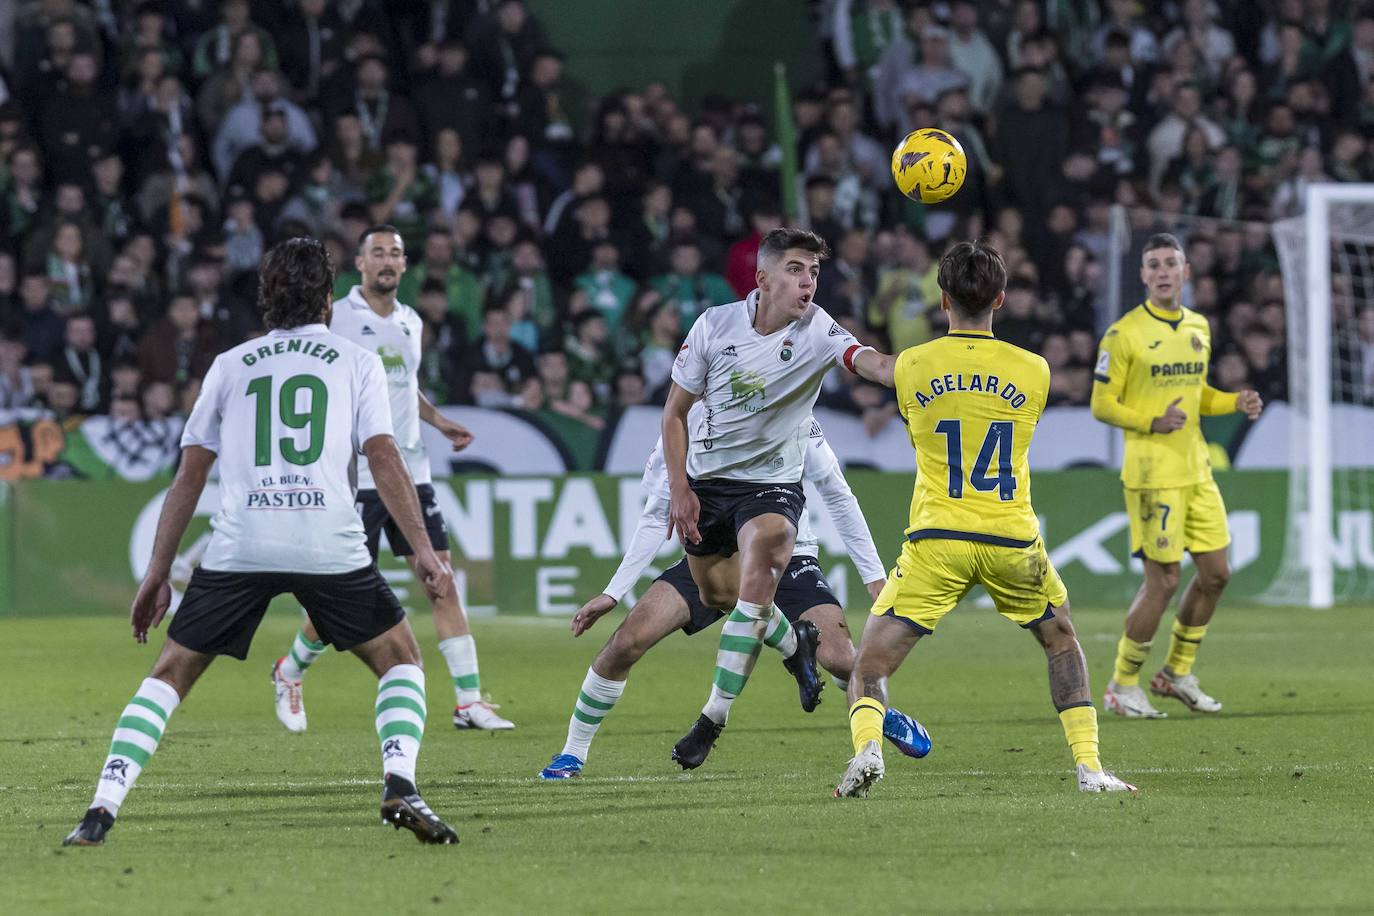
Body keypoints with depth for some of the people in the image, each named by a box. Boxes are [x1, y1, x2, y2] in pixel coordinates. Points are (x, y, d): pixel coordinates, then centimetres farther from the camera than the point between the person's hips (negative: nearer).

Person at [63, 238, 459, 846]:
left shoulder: (229, 366, 20)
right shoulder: (357, 362, 15)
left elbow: (189, 475, 17)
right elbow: (384, 460, 3)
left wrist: (158, 572, 20)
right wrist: (423, 549, 1)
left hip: (239, 545, 1)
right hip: (331, 543, -1)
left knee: (169, 675, 11)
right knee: (401, 660, 17)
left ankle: (102, 809, -4)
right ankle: (399, 785, -7)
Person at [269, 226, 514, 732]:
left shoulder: (412, 323, 13)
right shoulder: (333, 319, -5)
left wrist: (438, 420, 15)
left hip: (409, 470, 5)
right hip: (355, 476, -5)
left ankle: (469, 701, -4)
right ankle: (289, 672, 25)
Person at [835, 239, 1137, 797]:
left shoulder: (912, 366, 1)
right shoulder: (1034, 371, 3)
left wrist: (852, 353, 47)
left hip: (936, 541, -1)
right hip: (1013, 541, 1)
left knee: (869, 667, 4)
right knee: (1061, 641, 26)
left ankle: (866, 746, -27)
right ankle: (1088, 766, 16)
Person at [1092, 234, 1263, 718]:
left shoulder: (1198, 328, 11)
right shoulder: (1124, 333, -10)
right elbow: (1102, 405, -9)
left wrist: (1236, 402, 4)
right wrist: (1152, 422, -23)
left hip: (1196, 469, 7)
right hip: (1152, 473, -7)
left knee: (1215, 573, 7)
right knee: (1162, 580, -8)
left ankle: (1177, 673, 24)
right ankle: (1123, 686, 6)